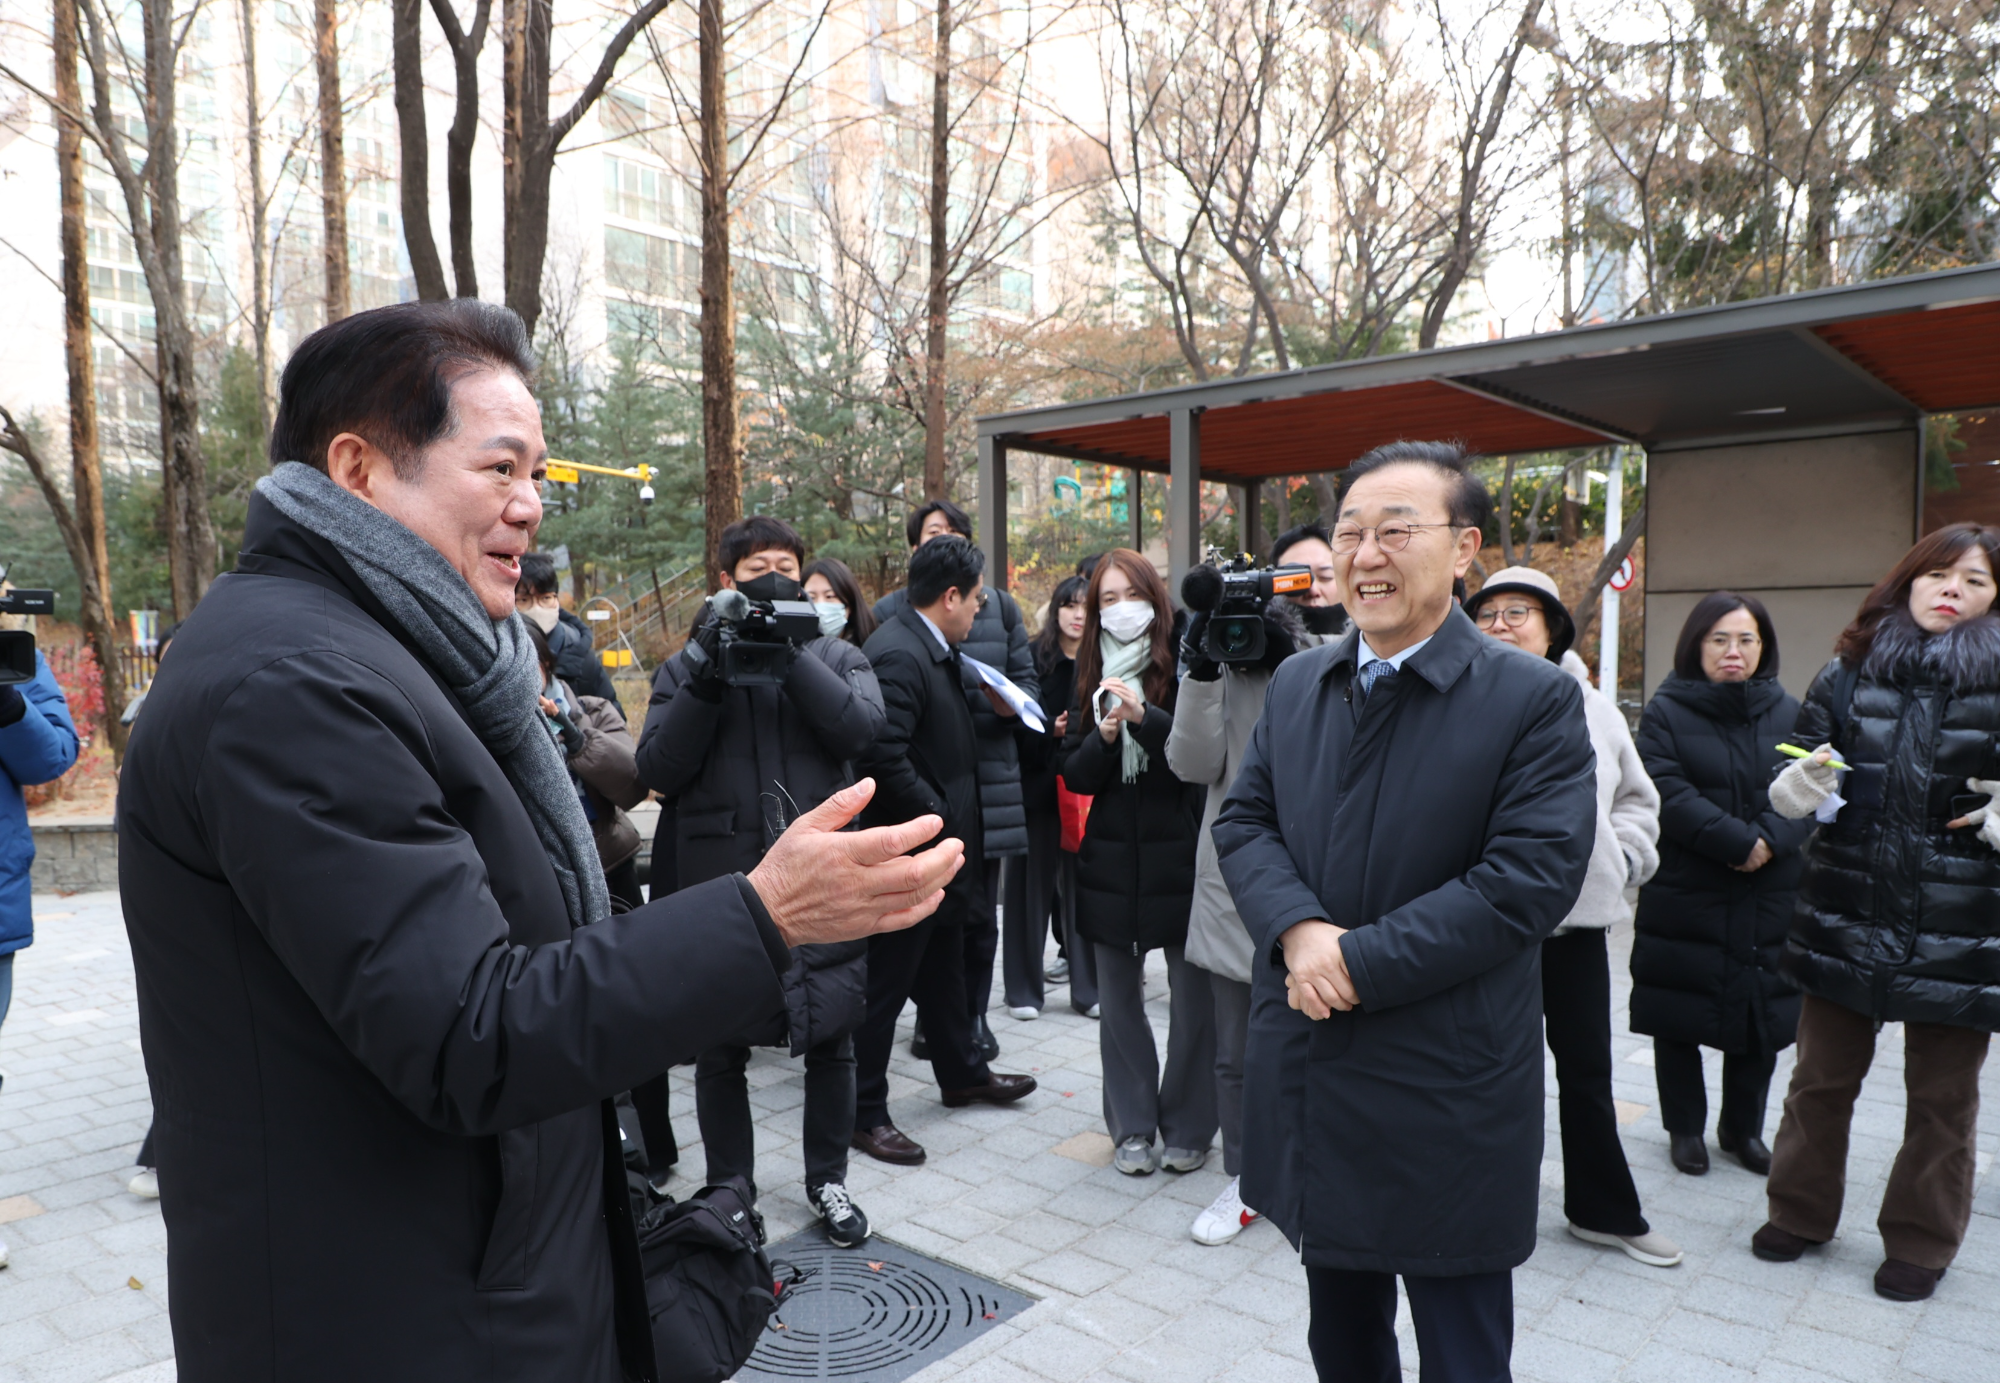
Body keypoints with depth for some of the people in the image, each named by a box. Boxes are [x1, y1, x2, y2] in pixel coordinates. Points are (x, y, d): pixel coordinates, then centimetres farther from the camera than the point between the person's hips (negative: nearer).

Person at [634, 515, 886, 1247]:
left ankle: (827, 1179, 32)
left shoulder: (834, 656, 7)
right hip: (722, 883, 0)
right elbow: (659, 769, -5)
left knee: (831, 1041, 12)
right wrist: (707, 677, -15)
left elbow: (860, 727, -13)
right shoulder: (686, 667, 8)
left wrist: (789, 646, -14)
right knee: (720, 1052, 12)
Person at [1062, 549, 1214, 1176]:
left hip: (1179, 857, -4)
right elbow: (1074, 776, 5)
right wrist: (1104, 735, -13)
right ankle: (1132, 1127, 25)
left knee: (1192, 999, 5)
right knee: (1119, 1001, 11)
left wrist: (1145, 717, -25)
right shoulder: (1091, 677, 8)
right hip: (1111, 859, 4)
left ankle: (1187, 1128, 22)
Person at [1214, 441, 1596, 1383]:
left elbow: (1533, 875, -19)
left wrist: (1359, 961, -20)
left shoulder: (1535, 699, -11)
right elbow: (1244, 820, 4)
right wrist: (1299, 931, -15)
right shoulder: (1296, 683, 6)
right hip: (1311, 1082, 5)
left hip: (1447, 1095, -5)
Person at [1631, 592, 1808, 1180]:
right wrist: (1738, 842, -20)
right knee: (1679, 1020, 5)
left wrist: (1771, 841, -19)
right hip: (1683, 895, -3)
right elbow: (1669, 794, -14)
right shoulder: (1666, 711, -3)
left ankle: (1743, 1128, 30)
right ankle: (1684, 1128, 23)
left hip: (1769, 900, 3)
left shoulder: (1789, 713, 8)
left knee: (1761, 1017, 10)